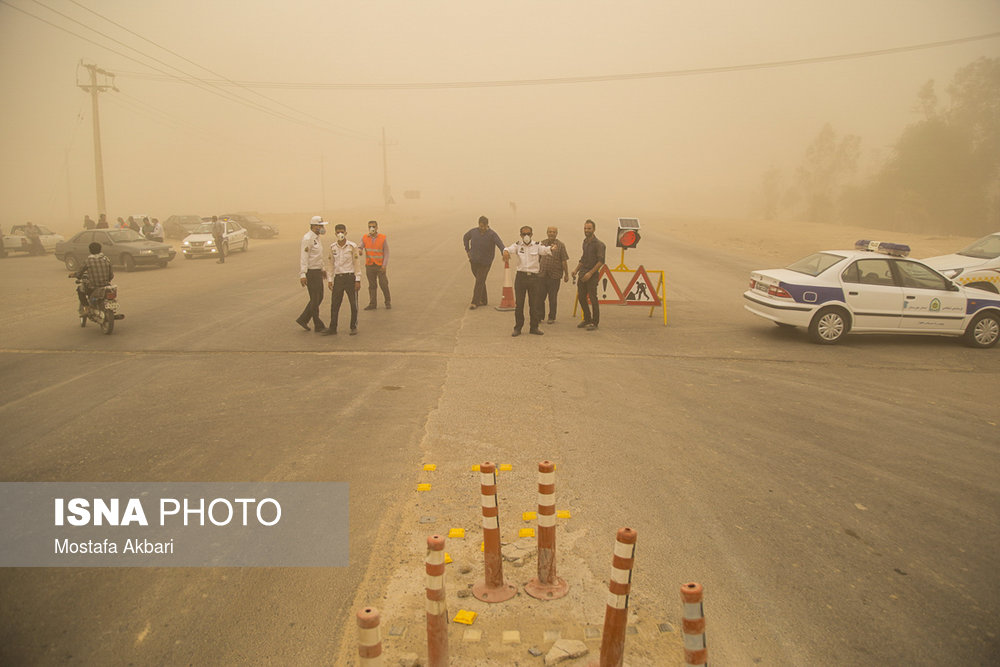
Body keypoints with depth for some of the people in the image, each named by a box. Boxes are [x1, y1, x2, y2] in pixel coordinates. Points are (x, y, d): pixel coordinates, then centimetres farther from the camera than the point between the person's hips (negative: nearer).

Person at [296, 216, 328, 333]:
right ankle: (318, 326, 7)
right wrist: (302, 274, -28)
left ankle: (303, 319, 21)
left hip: (317, 271, 10)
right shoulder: (307, 238, -16)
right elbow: (304, 257, -22)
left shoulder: (316, 238, 14)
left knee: (319, 297, 14)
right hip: (311, 272, -10)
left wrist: (322, 269, 30)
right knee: (315, 299, -2)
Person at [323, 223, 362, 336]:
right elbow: (331, 264, 12)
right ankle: (332, 328, 11)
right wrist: (330, 280, 8)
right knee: (334, 304, 4)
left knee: (353, 304, 4)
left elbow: (357, 264, -4)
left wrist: (358, 280, -8)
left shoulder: (352, 246, -5)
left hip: (350, 277, -3)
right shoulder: (332, 247, 6)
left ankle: (354, 327, 17)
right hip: (338, 278, 3)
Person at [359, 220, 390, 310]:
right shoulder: (364, 238, 4)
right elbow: (359, 247, -8)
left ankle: (388, 302, 14)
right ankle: (372, 304, 12)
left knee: (383, 284, -3)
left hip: (380, 266, -2)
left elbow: (386, 253, -2)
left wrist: (384, 265, -10)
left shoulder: (383, 238, -2)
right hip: (369, 266, 2)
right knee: (372, 285, 6)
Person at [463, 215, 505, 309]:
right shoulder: (473, 231, -3)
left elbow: (500, 244, -31)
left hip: (485, 263, -5)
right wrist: (467, 250, 11)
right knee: (480, 280, 14)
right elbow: (465, 238, 18)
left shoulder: (492, 234, -16)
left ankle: (475, 302, -2)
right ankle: (483, 300, 25)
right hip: (473, 261, 5)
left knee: (480, 282, -7)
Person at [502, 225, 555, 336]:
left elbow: (544, 250, -15)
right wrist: (506, 251, -39)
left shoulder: (537, 245, 4)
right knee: (519, 303, 2)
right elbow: (510, 249, -15)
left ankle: (534, 327, 17)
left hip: (534, 277, 0)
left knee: (534, 304, 4)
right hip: (521, 276, 0)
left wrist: (551, 248, -38)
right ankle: (518, 328, 11)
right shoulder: (518, 245, 5)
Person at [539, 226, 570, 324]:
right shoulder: (542, 244, 8)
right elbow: (538, 259, 15)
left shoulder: (560, 245, 0)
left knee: (552, 298, 5)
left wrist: (566, 274, -3)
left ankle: (551, 318, 15)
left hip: (555, 275, -2)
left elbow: (564, 261, -1)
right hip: (542, 275, 3)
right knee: (540, 297, 4)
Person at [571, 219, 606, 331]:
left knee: (593, 299, -5)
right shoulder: (585, 242, 14)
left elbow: (601, 261, -16)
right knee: (581, 297, 10)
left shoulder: (598, 244, -10)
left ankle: (595, 323, 4)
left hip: (592, 275, -8)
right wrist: (576, 269, 14)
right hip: (582, 274, 8)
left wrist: (590, 273, -21)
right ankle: (587, 320, 24)